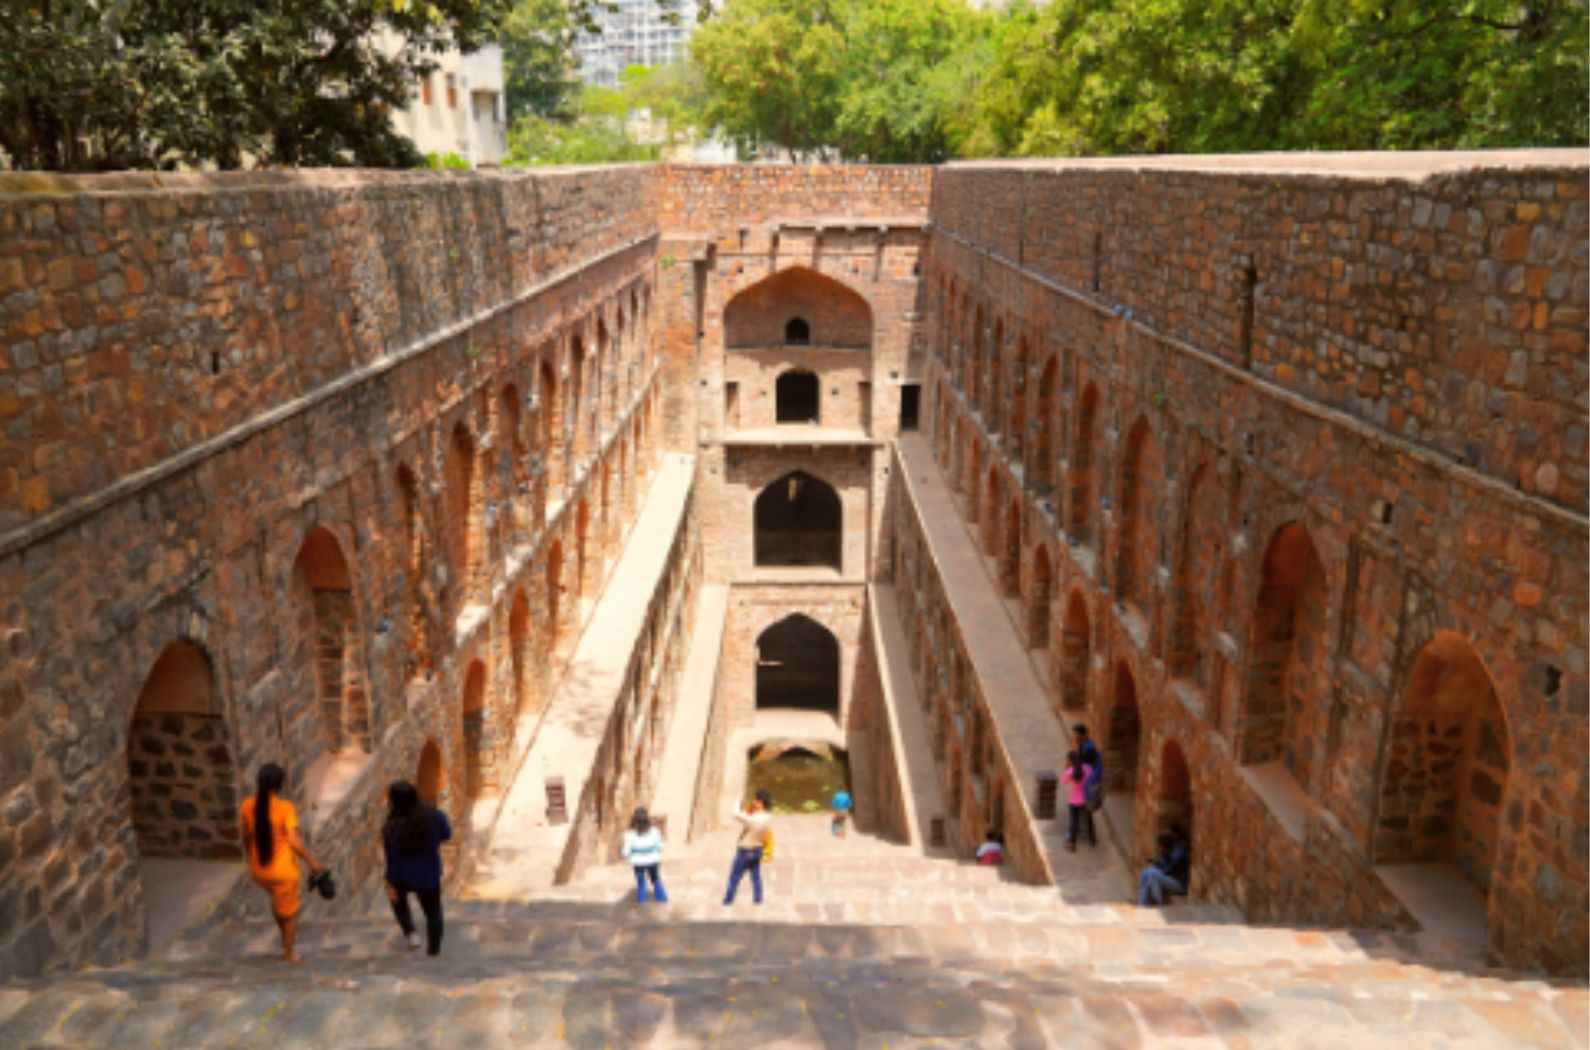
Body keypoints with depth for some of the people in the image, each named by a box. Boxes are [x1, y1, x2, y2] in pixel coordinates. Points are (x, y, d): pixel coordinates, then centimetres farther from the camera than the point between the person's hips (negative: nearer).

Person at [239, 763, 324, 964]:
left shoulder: (247, 806, -8)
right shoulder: (285, 808, -22)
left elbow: (246, 836, 5)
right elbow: (294, 841, -23)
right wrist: (312, 861, -9)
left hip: (258, 869, 5)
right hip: (283, 870, -5)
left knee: (278, 900, 34)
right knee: (289, 911, 18)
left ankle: (286, 938, 51)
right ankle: (288, 954, 33)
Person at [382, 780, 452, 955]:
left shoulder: (393, 828, -26)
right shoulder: (434, 816, -19)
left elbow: (393, 860, -17)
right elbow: (446, 835, 1)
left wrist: (390, 885, -5)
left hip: (404, 878, -1)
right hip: (429, 876, 1)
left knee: (399, 898, 34)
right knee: (433, 910, 23)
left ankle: (410, 932, 24)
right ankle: (434, 948, 33)